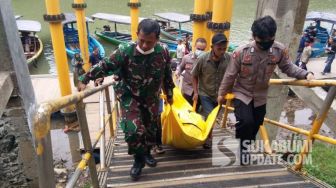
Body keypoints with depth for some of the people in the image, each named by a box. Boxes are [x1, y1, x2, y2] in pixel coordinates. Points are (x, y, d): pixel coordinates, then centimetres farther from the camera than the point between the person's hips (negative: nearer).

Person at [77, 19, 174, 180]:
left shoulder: (163, 51, -14)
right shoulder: (125, 51, -23)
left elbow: (167, 75, 1)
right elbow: (105, 66, -17)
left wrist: (169, 94, 11)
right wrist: (85, 80, -23)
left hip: (152, 97, 4)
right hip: (129, 96, -3)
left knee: (151, 127, 17)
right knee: (133, 130, -17)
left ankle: (147, 153, 45)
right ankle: (139, 158, 12)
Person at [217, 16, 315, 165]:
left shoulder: (280, 50, -16)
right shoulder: (241, 52, -22)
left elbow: (288, 67, 2)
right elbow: (230, 75, -11)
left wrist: (306, 74, -16)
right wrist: (222, 93, -1)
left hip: (260, 97, 3)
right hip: (241, 94, -3)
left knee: (255, 127, 13)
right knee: (246, 122, -22)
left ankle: (246, 147, 38)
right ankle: (242, 147, 5)